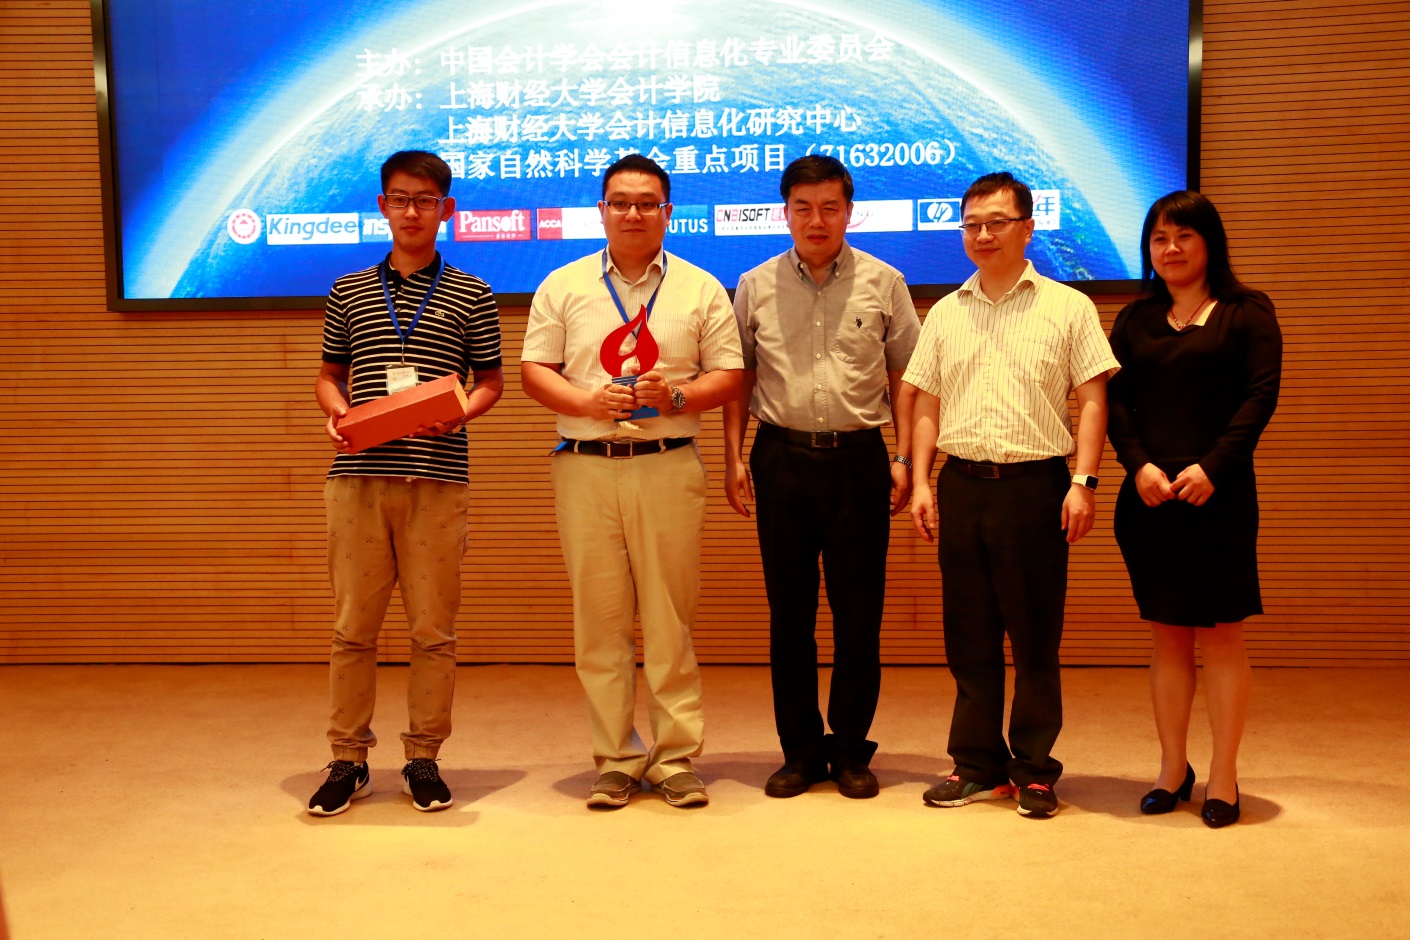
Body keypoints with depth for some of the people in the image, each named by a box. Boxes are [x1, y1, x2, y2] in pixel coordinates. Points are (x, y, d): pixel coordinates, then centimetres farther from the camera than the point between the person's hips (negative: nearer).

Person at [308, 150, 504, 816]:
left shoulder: (470, 296, 7)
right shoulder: (349, 291, 13)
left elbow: (490, 380, 9)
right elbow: (330, 374, 18)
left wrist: (458, 413, -10)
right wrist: (336, 412, -3)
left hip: (437, 479, -1)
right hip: (358, 476, 2)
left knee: (434, 628, 4)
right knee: (352, 624, 5)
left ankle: (423, 758, 18)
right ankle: (348, 759, 18)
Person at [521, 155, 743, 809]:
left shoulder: (701, 289, 10)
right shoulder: (563, 286, 12)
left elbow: (728, 376, 6)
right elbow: (535, 372, 8)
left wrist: (676, 396, -12)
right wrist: (587, 400, -10)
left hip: (669, 466, -1)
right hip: (585, 466, 1)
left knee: (670, 619, 1)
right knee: (599, 619, 3)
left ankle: (677, 758, 11)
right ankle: (616, 760, 13)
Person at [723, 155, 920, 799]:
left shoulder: (883, 283, 6)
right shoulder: (756, 286, 8)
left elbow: (903, 376, 7)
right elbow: (739, 378, 10)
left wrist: (903, 458, 0)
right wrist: (734, 458, 3)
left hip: (858, 457, -1)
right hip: (781, 459, 1)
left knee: (859, 613, 3)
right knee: (789, 612, 6)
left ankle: (851, 751, 17)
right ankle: (800, 751, 18)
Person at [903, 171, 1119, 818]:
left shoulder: (1067, 306, 4)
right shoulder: (945, 313, 13)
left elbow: (1092, 401, 0)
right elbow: (927, 404, 14)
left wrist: (1082, 482, -9)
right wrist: (920, 482, 4)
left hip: (1036, 484, -3)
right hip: (962, 483, 3)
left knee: (1036, 637, 2)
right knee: (969, 635, 8)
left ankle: (1035, 770, 15)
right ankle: (978, 765, 19)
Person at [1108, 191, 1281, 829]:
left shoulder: (1248, 312, 4)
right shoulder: (1135, 320, 13)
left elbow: (1260, 396, -5)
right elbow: (1117, 401, 5)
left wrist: (1212, 468, -16)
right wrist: (1139, 466, -11)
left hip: (1218, 495, -3)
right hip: (1149, 496, 3)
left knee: (1220, 634, 1)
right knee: (1167, 635, 8)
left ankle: (1223, 777, 10)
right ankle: (1172, 770, 17)